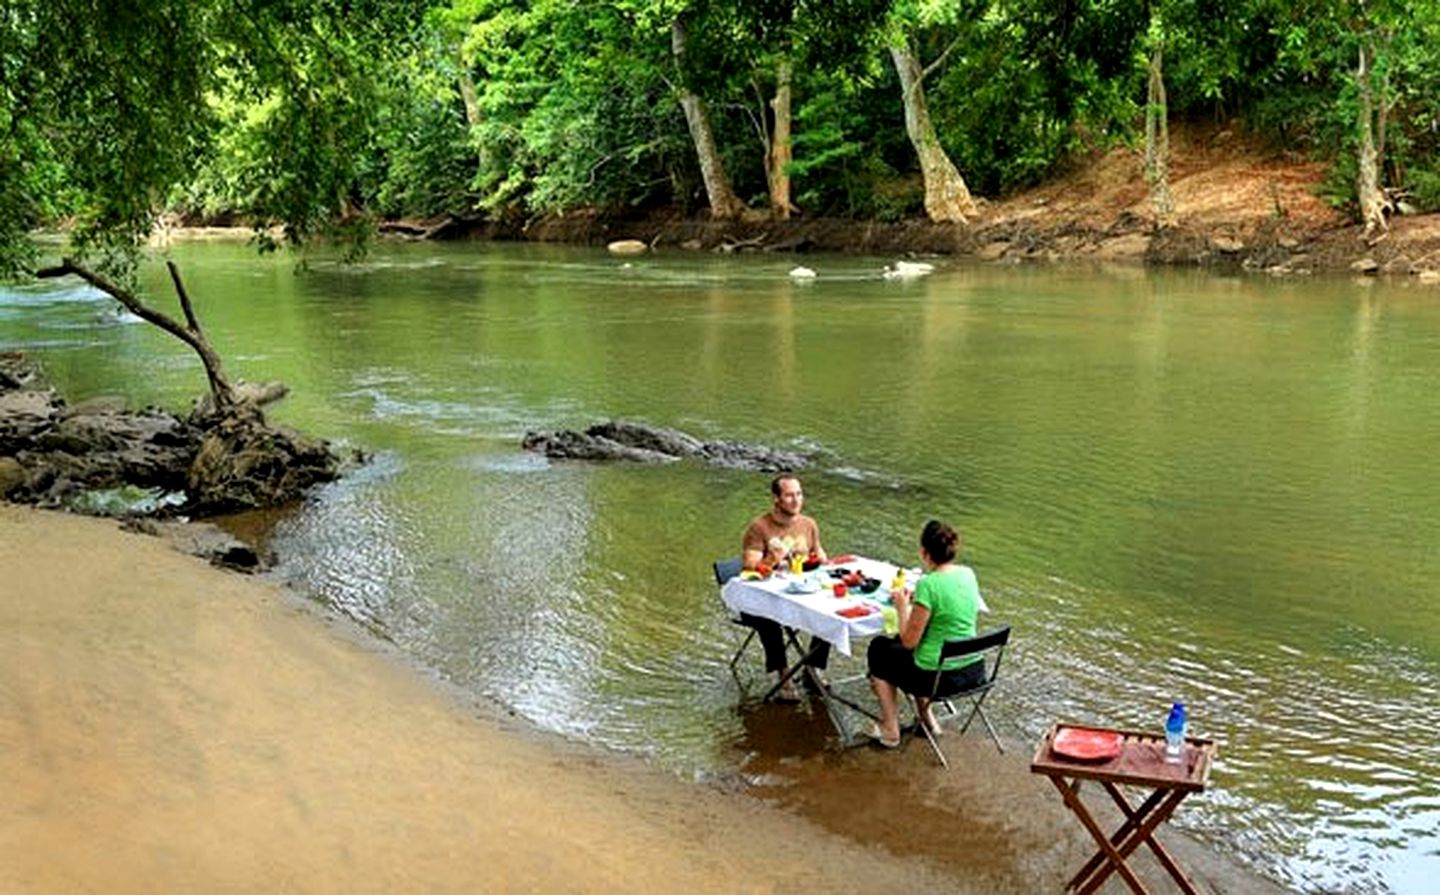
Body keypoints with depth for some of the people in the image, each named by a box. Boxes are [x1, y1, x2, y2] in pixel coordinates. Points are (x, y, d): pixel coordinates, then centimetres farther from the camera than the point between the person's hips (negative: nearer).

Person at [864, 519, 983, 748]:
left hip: (940, 677, -7)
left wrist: (902, 607, -2)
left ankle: (890, 730, 25)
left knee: (879, 648, 20)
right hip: (975, 671, 7)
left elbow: (909, 641, -16)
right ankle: (927, 718, 36)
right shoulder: (968, 574, -1)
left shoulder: (928, 585, -23)